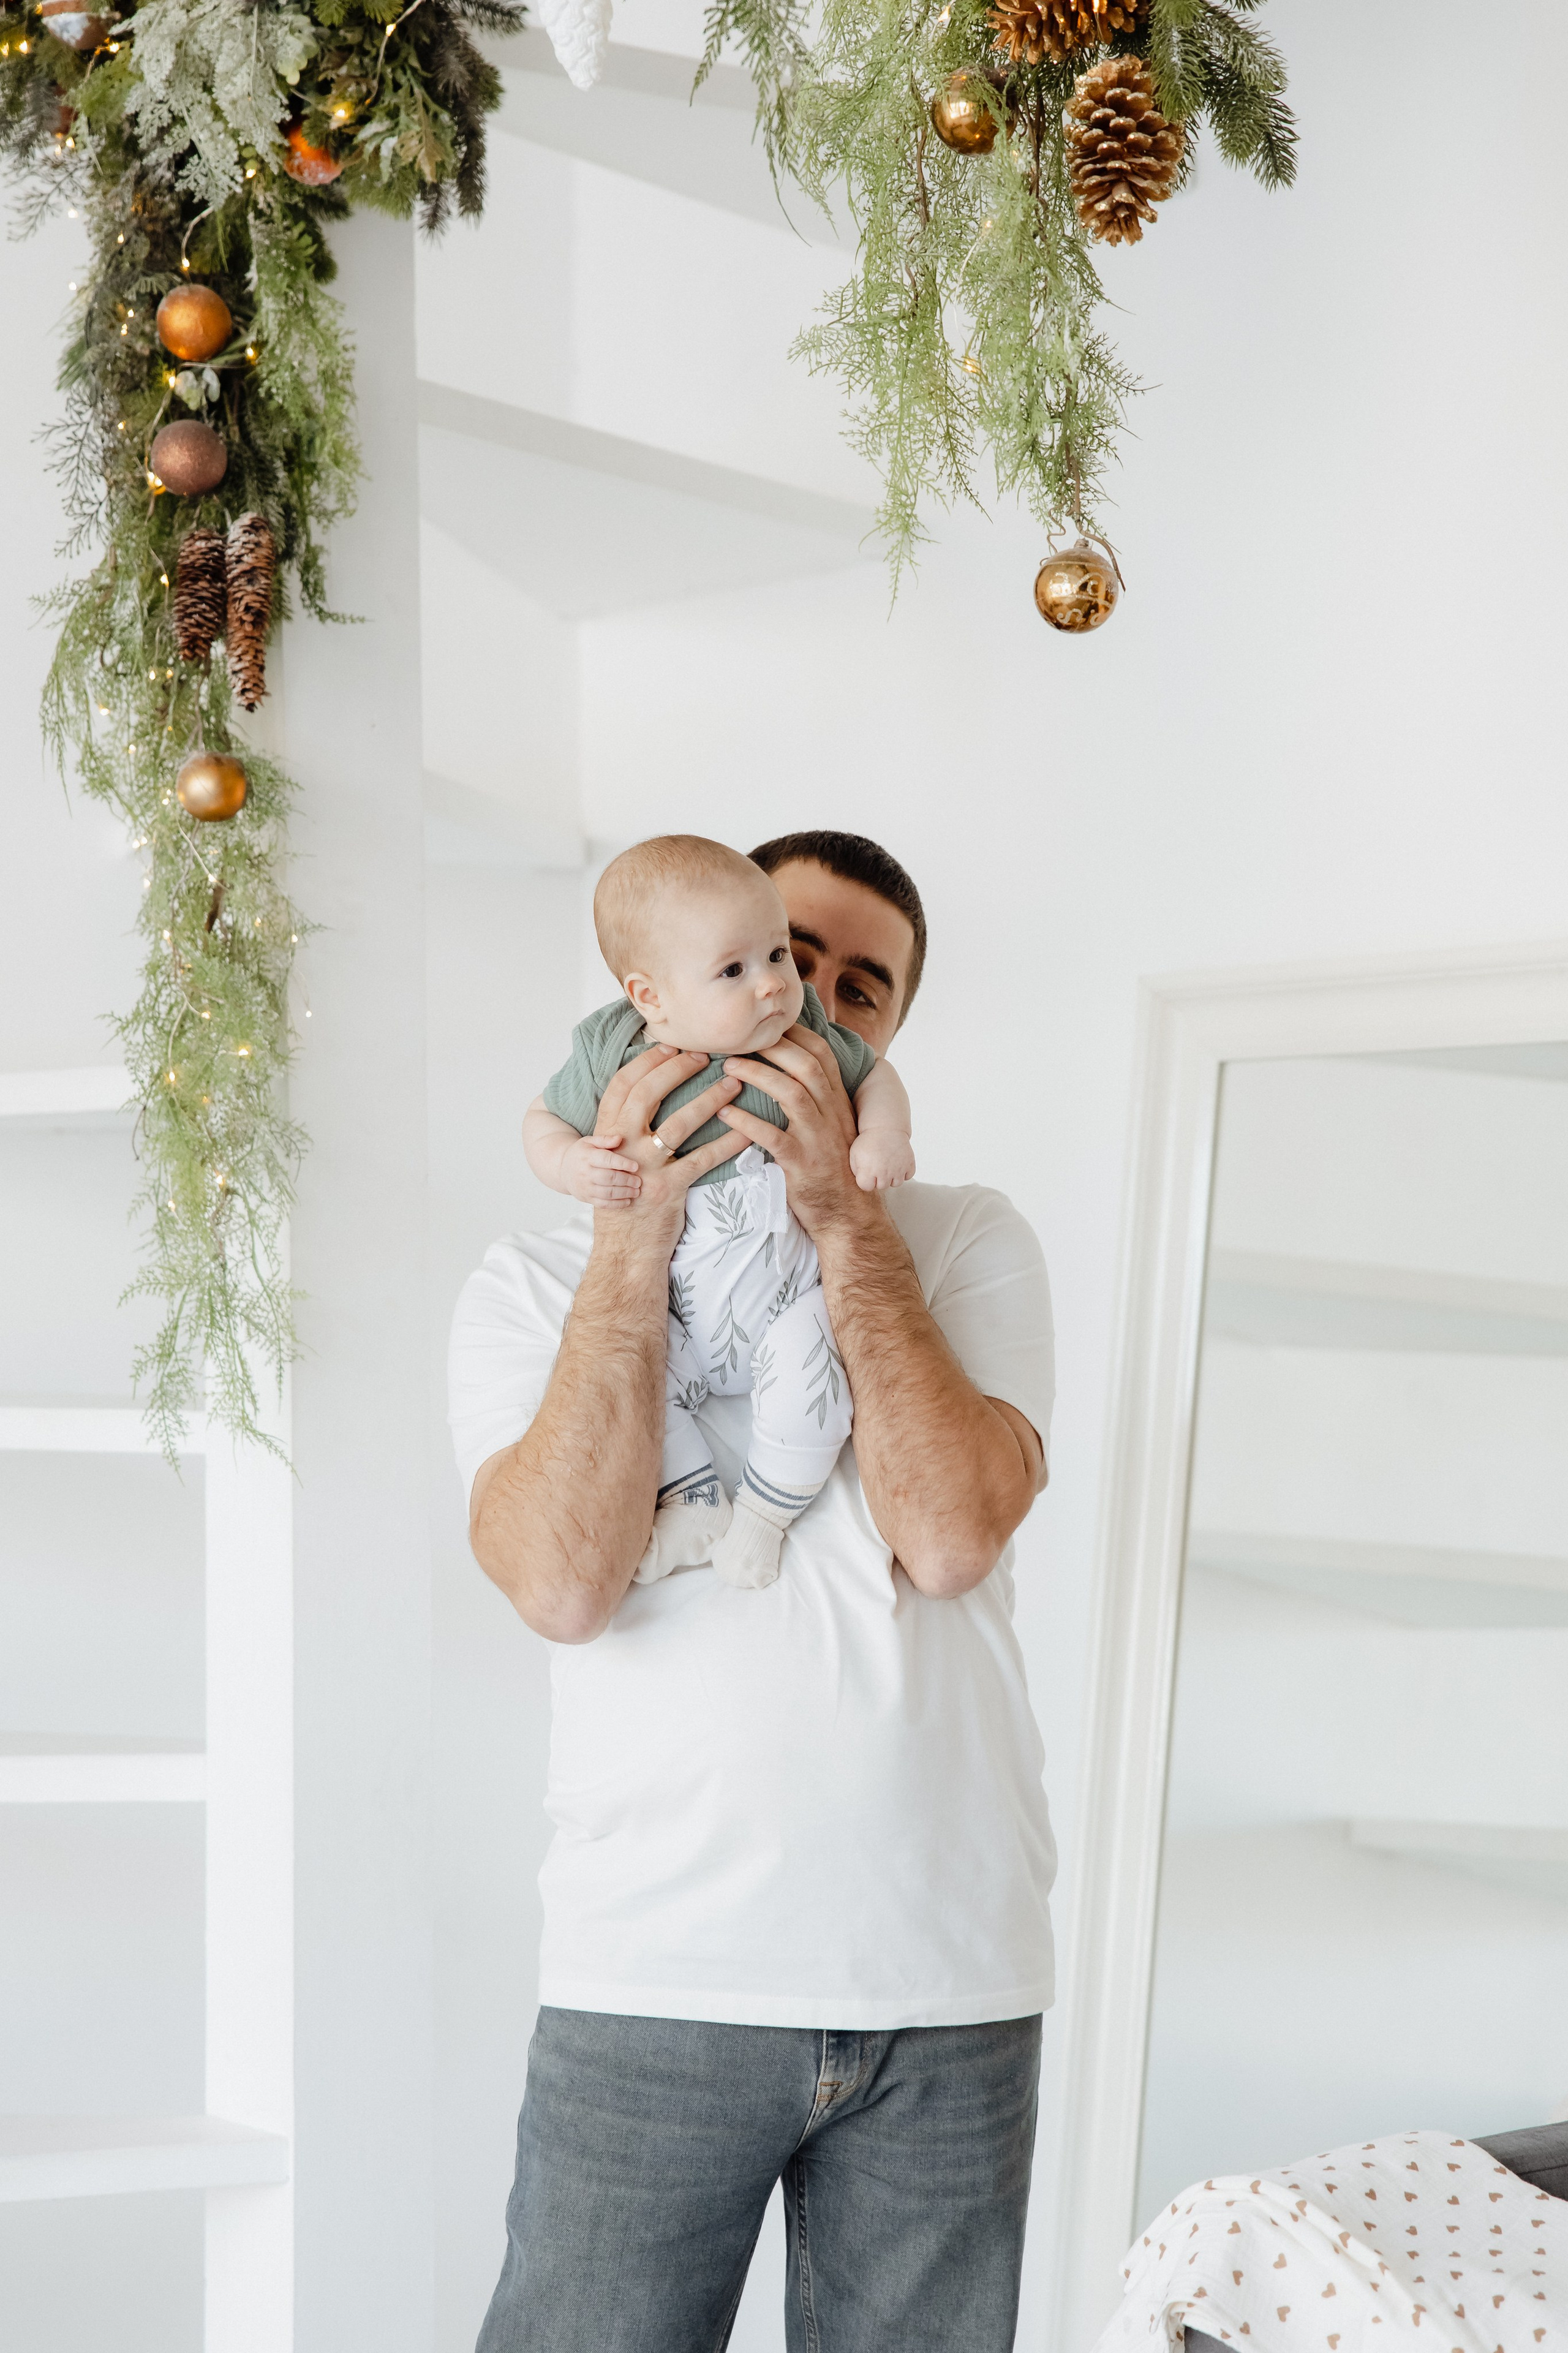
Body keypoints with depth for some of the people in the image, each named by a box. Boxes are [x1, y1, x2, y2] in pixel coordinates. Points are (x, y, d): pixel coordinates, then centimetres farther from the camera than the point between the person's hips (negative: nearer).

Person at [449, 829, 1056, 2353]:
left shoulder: (968, 1243, 5)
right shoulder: (535, 1281, 4)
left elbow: (950, 1537, -12)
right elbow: (564, 1584, -13)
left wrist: (844, 1219, -13)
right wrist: (637, 1243, -14)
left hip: (953, 1989, 1)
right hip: (655, 1984, -1)